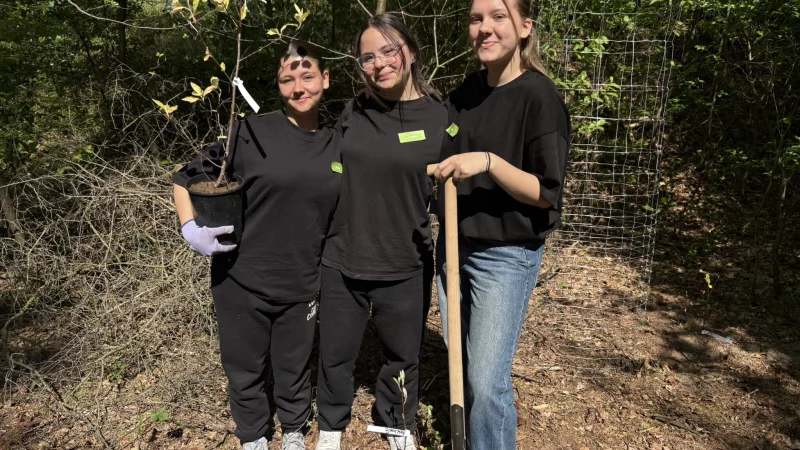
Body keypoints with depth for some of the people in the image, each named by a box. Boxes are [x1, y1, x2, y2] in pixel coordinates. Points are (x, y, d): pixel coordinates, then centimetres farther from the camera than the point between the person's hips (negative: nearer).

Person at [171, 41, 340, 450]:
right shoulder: (252, 133, -11)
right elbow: (187, 178, -4)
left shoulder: (337, 146, 0)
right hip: (240, 283, -2)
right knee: (245, 370, 16)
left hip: (301, 287, 2)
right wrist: (190, 229, -18)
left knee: (294, 369, 19)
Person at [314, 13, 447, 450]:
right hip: (341, 263, 2)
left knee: (402, 358, 18)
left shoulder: (439, 119, -8)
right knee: (334, 356, 17)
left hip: (405, 269, -2)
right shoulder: (353, 113, -1)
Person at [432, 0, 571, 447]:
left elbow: (546, 193, -16)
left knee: (487, 381, -4)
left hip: (506, 255, -6)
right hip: (453, 247, 7)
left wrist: (489, 162, -28)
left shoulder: (539, 96, -14)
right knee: (461, 368, 18)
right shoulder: (465, 92, 6)